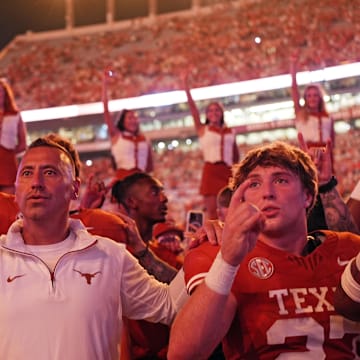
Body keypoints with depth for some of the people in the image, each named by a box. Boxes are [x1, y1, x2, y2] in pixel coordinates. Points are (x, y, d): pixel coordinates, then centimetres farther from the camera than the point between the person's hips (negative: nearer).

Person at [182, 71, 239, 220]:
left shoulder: (230, 132, 15)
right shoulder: (202, 129, 8)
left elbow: (236, 155, 24)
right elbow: (192, 107, -2)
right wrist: (186, 84, -9)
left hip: (228, 171, 3)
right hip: (211, 171, -3)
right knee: (212, 212, -7)